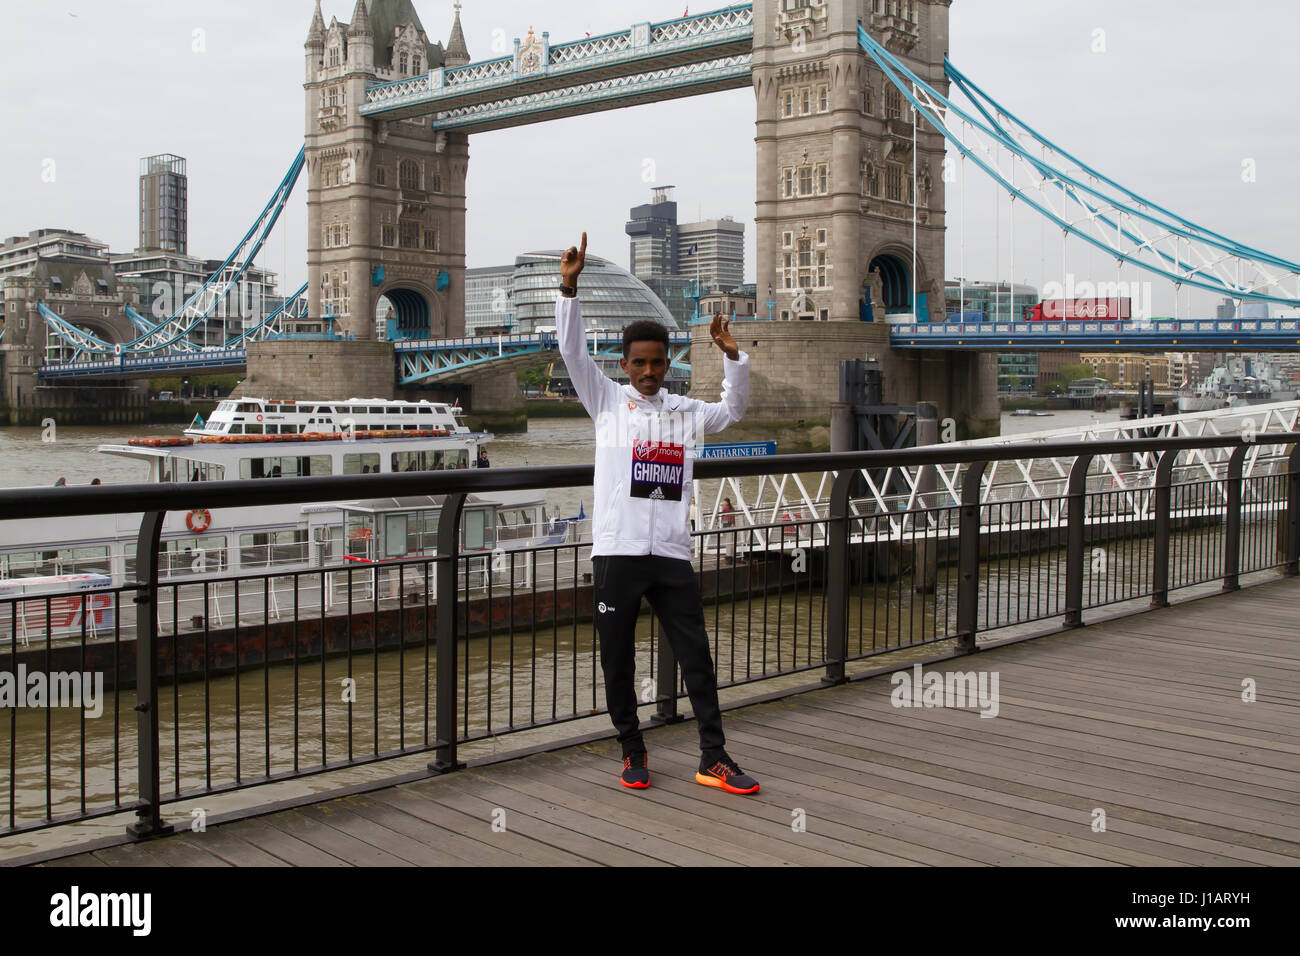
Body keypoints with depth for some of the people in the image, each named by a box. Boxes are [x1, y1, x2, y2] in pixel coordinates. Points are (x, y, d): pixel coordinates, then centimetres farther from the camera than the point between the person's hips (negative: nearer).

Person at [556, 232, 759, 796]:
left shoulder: (684, 411, 14)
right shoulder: (607, 401, 6)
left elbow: (732, 411, 18)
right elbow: (572, 351, -3)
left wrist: (732, 356, 3)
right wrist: (569, 288, -14)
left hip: (671, 553, 2)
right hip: (617, 551, -2)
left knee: (696, 656, 2)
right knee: (617, 660, 6)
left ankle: (714, 759, 9)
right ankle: (632, 752, 23)